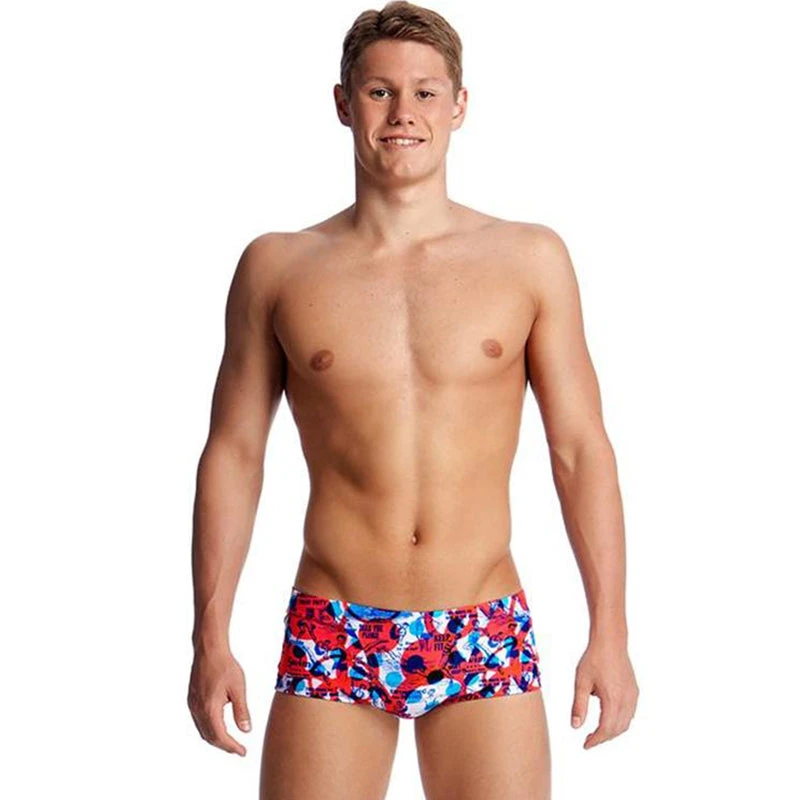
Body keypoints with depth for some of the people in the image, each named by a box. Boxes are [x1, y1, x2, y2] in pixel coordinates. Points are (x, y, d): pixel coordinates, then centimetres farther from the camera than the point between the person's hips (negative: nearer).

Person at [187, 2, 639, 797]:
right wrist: (210, 640, 2)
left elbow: (580, 448, 4)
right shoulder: (277, 268, 4)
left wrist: (609, 633, 0)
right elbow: (233, 453, 6)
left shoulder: (530, 260, 3)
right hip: (331, 642, 0)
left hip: (485, 641, 0)